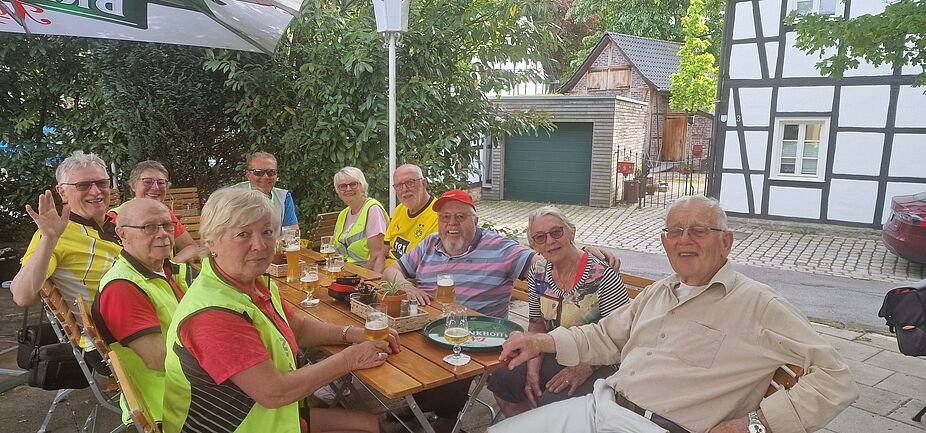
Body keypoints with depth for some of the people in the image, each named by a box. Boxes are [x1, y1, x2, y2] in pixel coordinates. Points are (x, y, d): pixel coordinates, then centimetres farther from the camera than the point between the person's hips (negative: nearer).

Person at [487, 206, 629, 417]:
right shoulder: (538, 275, 2)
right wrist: (533, 369, -7)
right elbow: (537, 325, 8)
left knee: (553, 403, -31)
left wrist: (585, 368, -25)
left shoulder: (603, 276, -18)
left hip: (599, 366, -6)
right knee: (500, 380, -13)